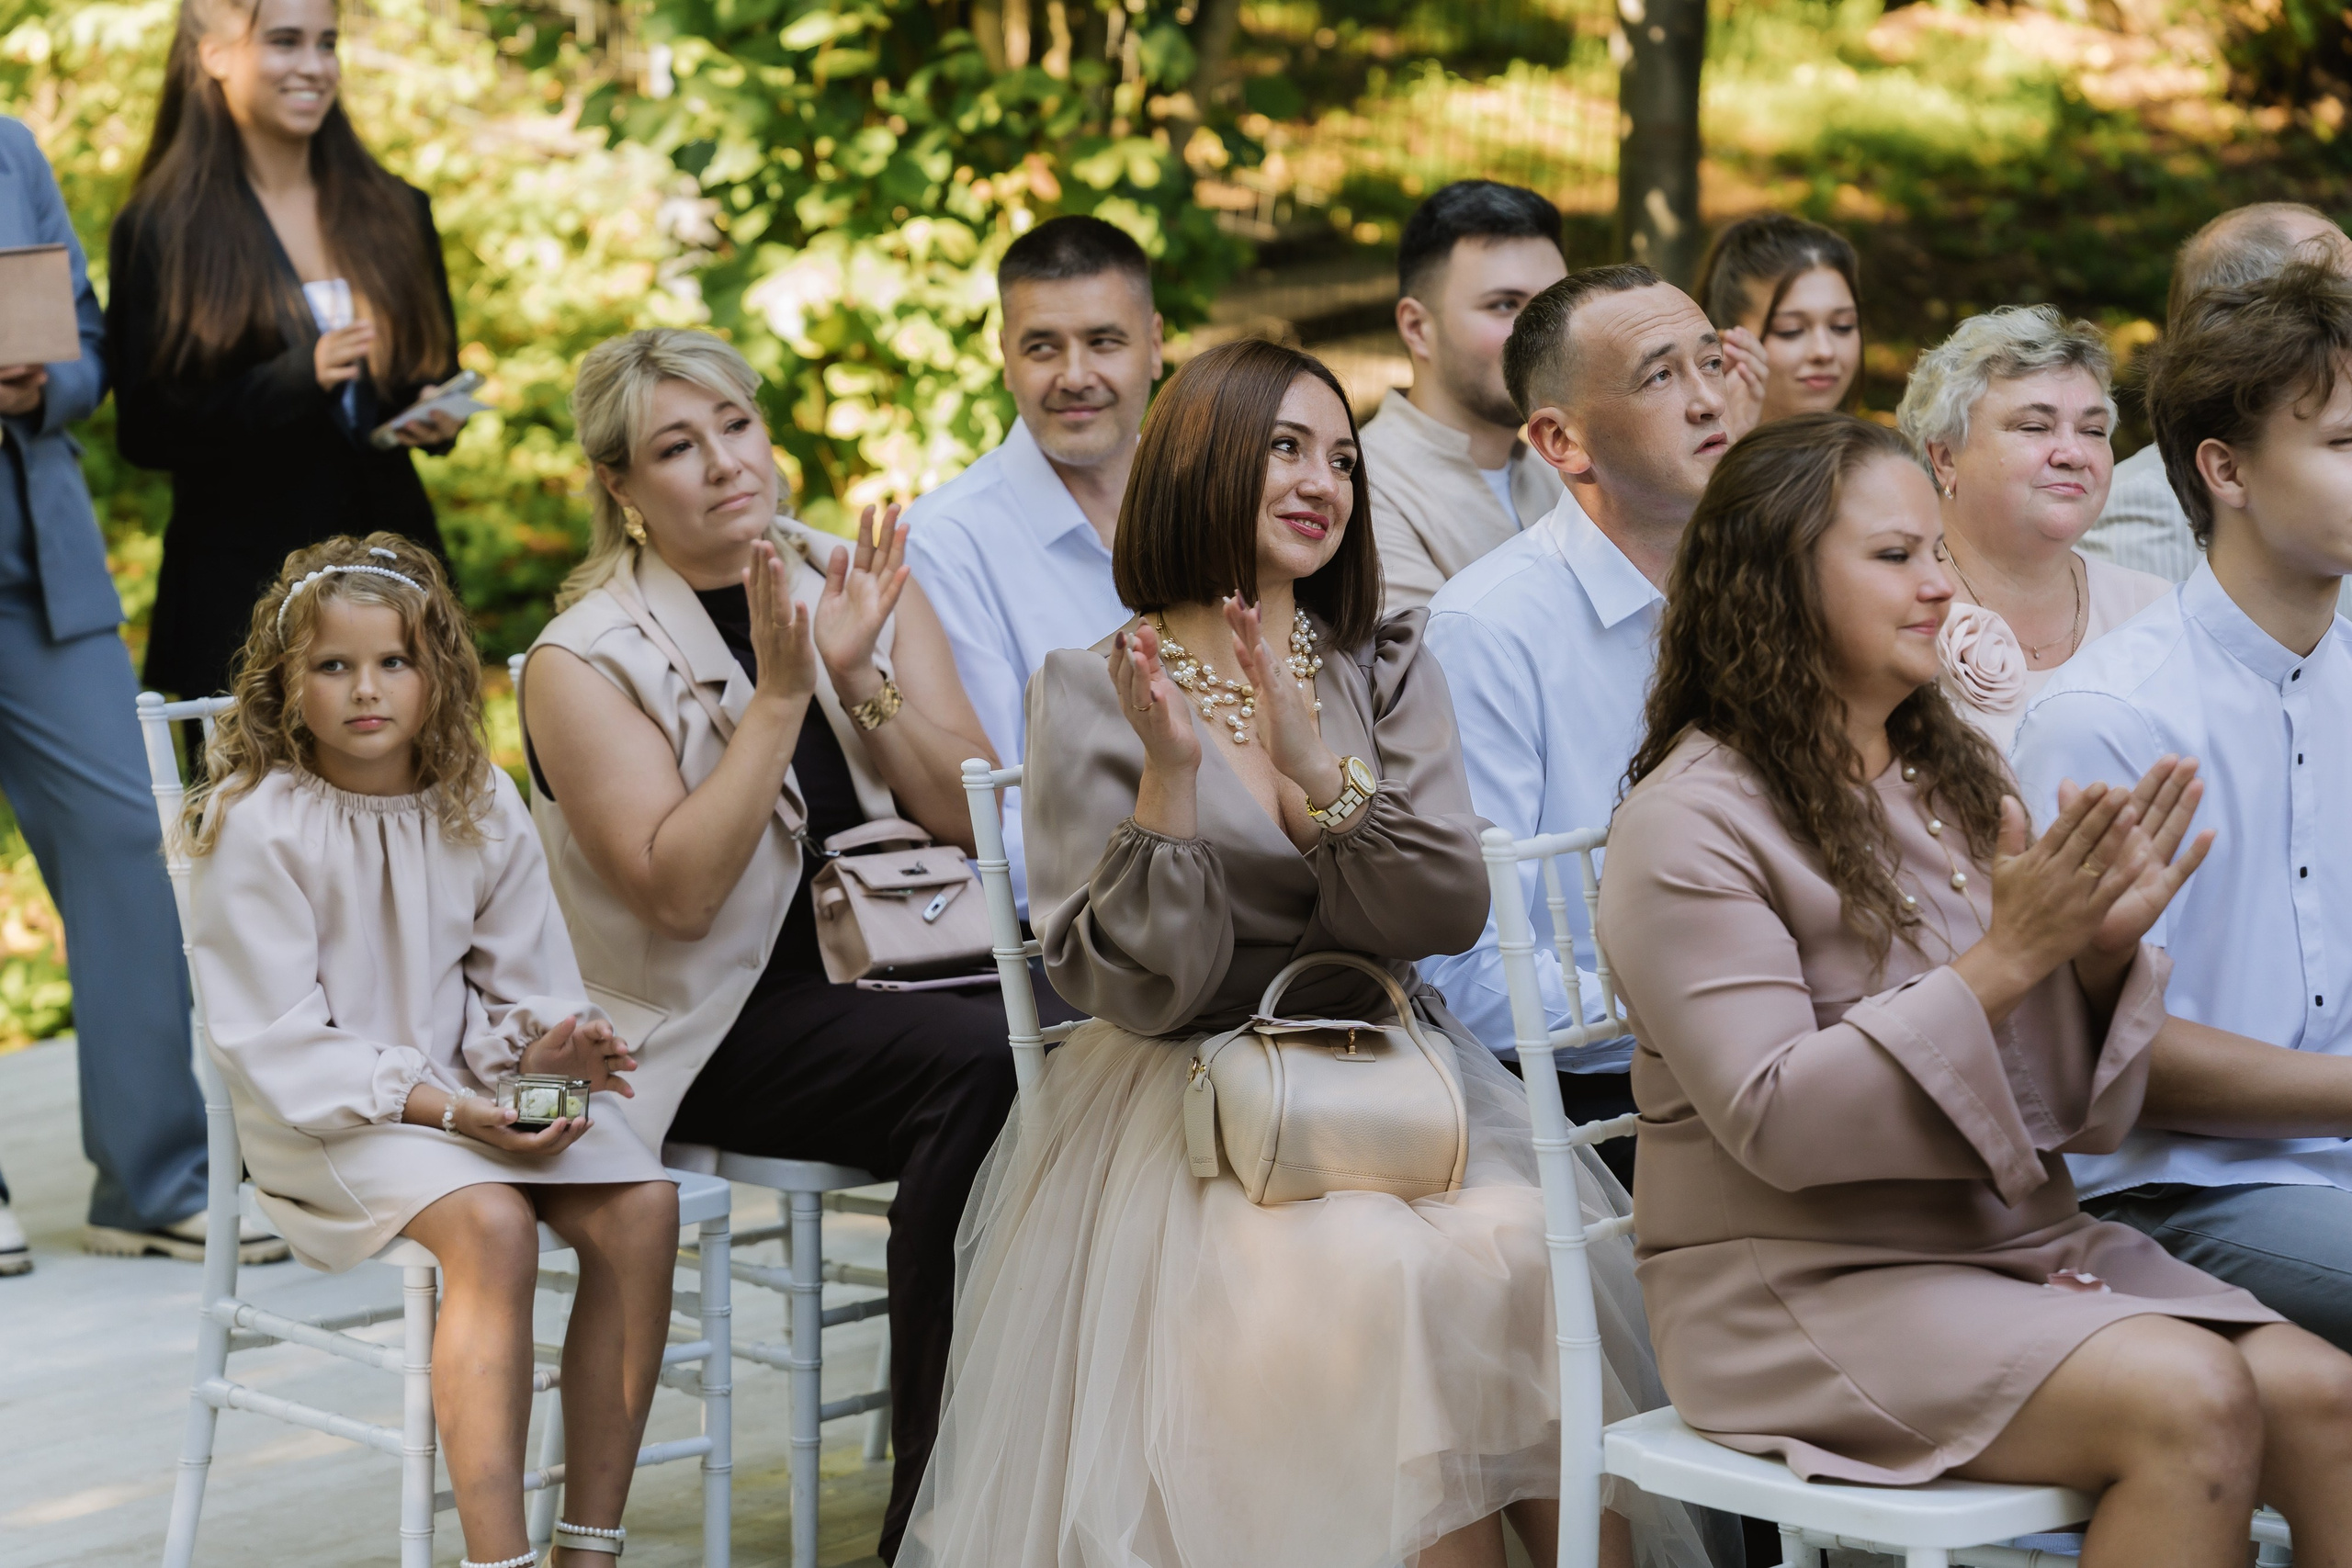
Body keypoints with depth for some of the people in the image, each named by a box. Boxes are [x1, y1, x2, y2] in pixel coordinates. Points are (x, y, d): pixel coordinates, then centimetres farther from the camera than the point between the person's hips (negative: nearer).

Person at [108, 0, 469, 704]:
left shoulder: (394, 214, 13)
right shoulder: (160, 230, -1)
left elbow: (441, 373, 21)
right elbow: (145, 432, -7)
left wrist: (441, 417, -4)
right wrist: (297, 378, -20)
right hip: (240, 586, -4)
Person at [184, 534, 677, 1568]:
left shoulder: (481, 808, 6)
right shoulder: (252, 825, -10)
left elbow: (523, 981, 10)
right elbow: (277, 1043, -14)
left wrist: (539, 1045, -16)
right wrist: (438, 1109, -24)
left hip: (466, 1082, 6)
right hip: (320, 1112, -5)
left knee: (641, 1205, -19)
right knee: (488, 1223, -33)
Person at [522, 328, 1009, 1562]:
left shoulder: (866, 588, 11)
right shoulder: (585, 660, -3)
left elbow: (977, 813, 3)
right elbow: (680, 891, -15)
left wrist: (858, 677, -10)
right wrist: (780, 695, -17)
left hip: (900, 967, 5)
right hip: (725, 1021, -4)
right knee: (979, 1062, -32)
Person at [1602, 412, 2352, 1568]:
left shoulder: (1958, 779, 14)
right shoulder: (1690, 822, -9)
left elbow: (2067, 1106, 14)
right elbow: (1775, 1123, -19)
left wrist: (2103, 951, -7)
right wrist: (2005, 961, -21)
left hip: (2025, 1243, 7)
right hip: (1811, 1287, -7)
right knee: (2190, 1396, -28)